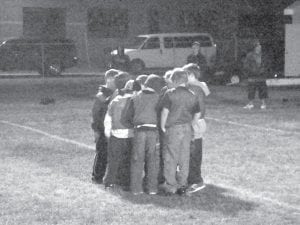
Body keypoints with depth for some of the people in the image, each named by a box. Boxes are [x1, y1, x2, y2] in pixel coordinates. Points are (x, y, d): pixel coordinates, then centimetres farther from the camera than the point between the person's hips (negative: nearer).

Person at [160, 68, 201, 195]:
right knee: (184, 158, 11)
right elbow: (197, 114, 10)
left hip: (173, 128, -4)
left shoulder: (170, 94, -9)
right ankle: (182, 184, 15)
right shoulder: (192, 96, 5)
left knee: (170, 157, 2)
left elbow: (165, 111, -11)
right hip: (187, 128, 5)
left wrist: (163, 126, 0)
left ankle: (170, 186, 4)